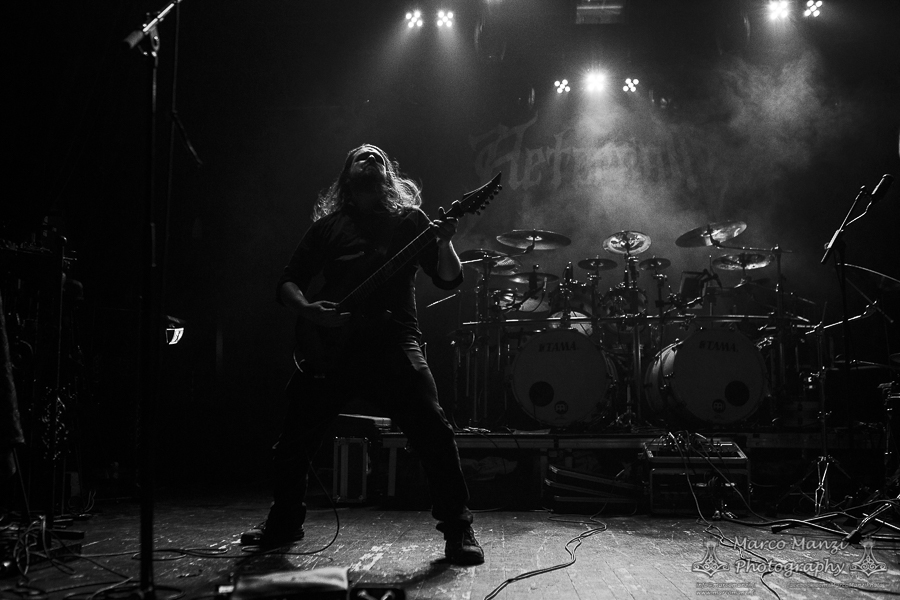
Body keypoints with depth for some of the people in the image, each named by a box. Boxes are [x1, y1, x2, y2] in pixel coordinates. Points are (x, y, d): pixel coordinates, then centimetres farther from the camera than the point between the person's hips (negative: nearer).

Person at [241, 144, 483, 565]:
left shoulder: (409, 220, 11)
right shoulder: (328, 225, 16)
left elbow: (449, 280, 3)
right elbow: (288, 282, 14)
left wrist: (443, 243, -17)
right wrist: (307, 309, -7)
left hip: (392, 342, -2)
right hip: (330, 344, 3)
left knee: (433, 434, -16)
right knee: (294, 439, 7)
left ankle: (458, 530, 0)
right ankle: (283, 524, 31)